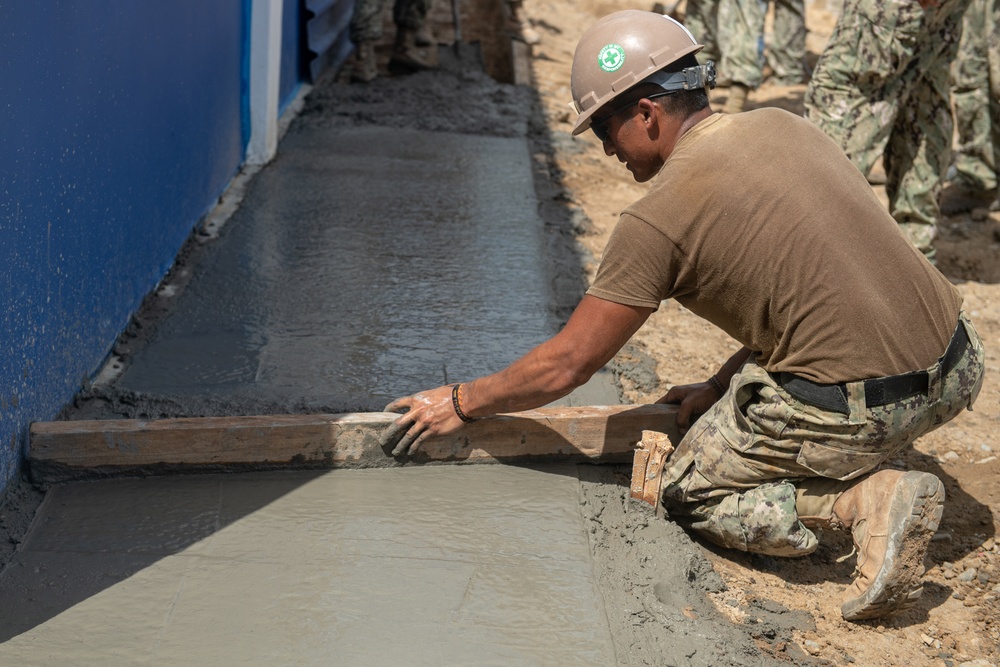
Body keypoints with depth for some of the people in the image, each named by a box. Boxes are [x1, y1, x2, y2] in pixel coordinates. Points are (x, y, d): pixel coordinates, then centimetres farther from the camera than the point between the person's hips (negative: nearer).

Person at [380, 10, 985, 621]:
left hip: (860, 409, -7)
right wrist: (722, 384, 22)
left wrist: (461, 403, 13)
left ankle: (870, 498, -5)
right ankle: (865, 468, 16)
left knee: (692, 494, 15)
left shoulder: (659, 216, -10)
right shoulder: (782, 125, 10)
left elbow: (566, 366, -2)